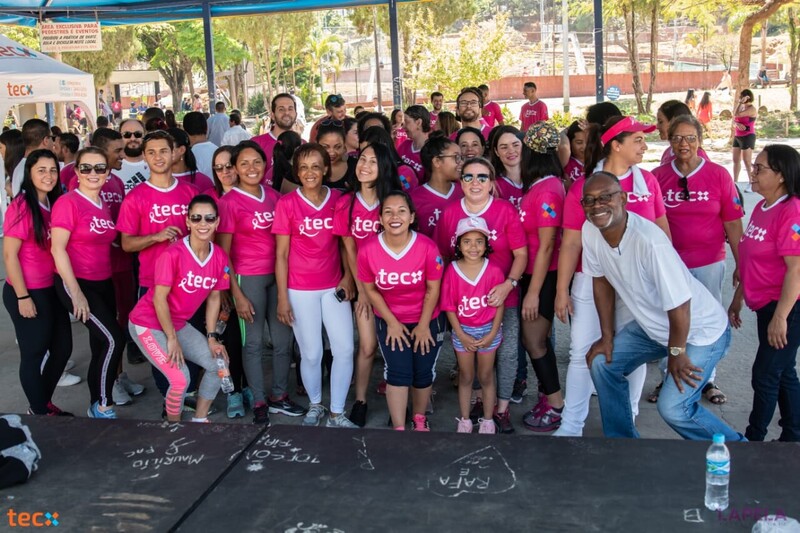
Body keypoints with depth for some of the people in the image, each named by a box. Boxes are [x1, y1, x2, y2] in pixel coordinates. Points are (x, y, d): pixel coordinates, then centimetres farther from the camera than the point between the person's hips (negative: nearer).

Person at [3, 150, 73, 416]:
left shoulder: (56, 205, 7)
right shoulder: (21, 207, -15)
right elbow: (9, 255, -15)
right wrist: (22, 296, -16)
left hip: (53, 290, 8)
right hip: (28, 293, -8)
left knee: (63, 348, 15)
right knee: (34, 353, 6)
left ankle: (44, 403, 34)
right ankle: (39, 413, 22)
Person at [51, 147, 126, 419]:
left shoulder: (104, 205, 9)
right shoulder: (68, 203, -12)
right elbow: (58, 249, -15)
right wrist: (76, 292, -18)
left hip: (103, 282, 7)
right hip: (76, 283, -7)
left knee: (101, 345, 13)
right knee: (114, 339, -15)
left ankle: (97, 404, 28)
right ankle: (103, 405, 0)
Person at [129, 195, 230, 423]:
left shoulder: (220, 258, -6)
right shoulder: (172, 255, -25)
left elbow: (214, 298, 3)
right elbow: (159, 299, -22)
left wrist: (212, 337, 1)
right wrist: (172, 339, -18)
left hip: (179, 324, 7)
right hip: (148, 324, -7)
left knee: (219, 364, 3)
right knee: (180, 378, -19)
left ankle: (199, 420, 20)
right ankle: (173, 426, 8)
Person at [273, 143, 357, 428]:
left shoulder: (338, 199, 1)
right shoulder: (287, 204, -6)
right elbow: (281, 254, -4)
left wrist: (348, 278, -3)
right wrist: (282, 297, -7)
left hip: (333, 286, 3)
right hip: (300, 289, -2)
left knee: (345, 349, -1)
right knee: (311, 353, 5)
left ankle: (337, 414, 15)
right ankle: (315, 406, 29)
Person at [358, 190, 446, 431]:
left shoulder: (427, 247, -24)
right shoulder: (368, 250, -21)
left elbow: (433, 288, -12)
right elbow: (370, 289, -7)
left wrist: (423, 325, -9)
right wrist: (392, 322, -8)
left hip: (428, 320, 0)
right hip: (389, 320, 0)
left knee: (424, 372, 9)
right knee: (398, 372, -5)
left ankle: (419, 418, 34)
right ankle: (399, 428, 8)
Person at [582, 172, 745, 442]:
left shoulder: (649, 241, -35)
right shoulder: (590, 231, -12)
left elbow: (679, 305, -28)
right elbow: (601, 279, 4)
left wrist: (676, 352, -14)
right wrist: (607, 336, 6)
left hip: (700, 330, -7)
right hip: (652, 325, 8)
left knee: (673, 407, -13)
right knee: (602, 362, 3)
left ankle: (734, 447, 14)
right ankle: (622, 439, 23)